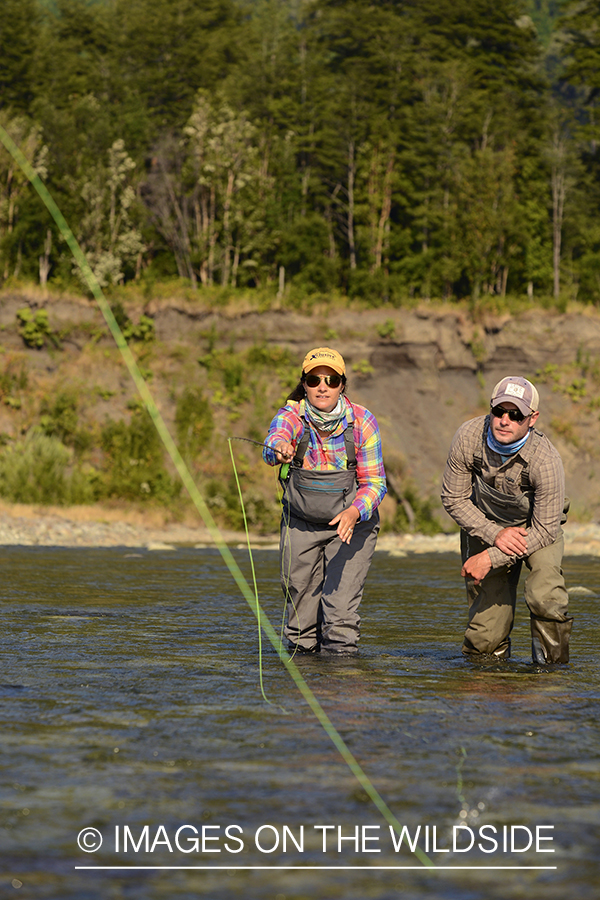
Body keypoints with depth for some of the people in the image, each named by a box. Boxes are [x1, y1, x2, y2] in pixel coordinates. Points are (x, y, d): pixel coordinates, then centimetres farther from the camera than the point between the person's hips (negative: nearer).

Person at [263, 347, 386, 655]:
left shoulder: (362, 421, -13)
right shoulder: (290, 416, -13)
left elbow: (374, 482, -11)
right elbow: (273, 443, -36)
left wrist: (355, 512, -31)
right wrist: (280, 450, -61)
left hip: (352, 523, -1)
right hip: (301, 523, 1)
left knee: (341, 610, -15)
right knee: (299, 614, 5)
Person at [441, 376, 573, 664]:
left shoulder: (545, 460, -32)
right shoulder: (468, 437, -24)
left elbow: (545, 530, -24)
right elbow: (454, 498, -11)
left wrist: (491, 558, -28)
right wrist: (495, 534, -23)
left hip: (536, 527, -2)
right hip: (485, 526, 2)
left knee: (545, 599, -29)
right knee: (483, 640, 0)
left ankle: (552, 659, -4)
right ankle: (496, 649, 33)